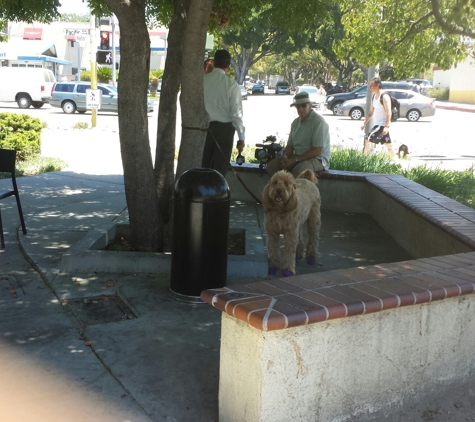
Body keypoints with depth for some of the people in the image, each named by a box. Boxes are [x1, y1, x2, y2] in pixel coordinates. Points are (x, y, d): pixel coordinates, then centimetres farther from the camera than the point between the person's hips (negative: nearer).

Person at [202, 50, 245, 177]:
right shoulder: (231, 84, -10)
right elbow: (236, 113, -11)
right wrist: (241, 137, -4)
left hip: (204, 127, 3)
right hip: (224, 128, -3)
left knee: (203, 166, 14)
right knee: (219, 168, 7)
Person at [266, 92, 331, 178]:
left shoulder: (318, 121, -13)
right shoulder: (295, 122, 11)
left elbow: (317, 151, -19)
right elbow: (290, 145, 15)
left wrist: (295, 160, -19)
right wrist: (285, 158, -9)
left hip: (318, 159, -8)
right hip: (298, 157, 8)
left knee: (297, 170, -38)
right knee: (271, 165, -10)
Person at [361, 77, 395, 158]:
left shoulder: (384, 96, -15)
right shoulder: (374, 96, 12)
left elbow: (389, 112, -20)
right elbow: (371, 112, 18)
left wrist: (386, 126, -27)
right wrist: (364, 123, 11)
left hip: (382, 124, -9)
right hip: (377, 124, 9)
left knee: (368, 139, -16)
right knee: (388, 144, 15)